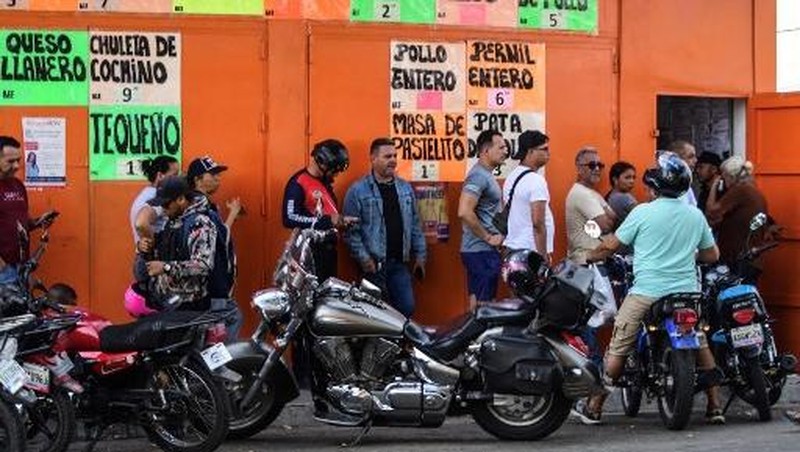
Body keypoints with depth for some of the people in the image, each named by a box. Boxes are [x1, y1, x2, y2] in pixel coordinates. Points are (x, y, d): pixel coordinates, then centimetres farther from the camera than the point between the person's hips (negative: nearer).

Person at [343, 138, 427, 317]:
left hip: (399, 262, 5)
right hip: (374, 265, -5)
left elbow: (415, 225, 16)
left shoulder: (405, 188, 12)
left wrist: (419, 255, 12)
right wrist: (363, 257, -15)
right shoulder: (358, 190, -6)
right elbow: (351, 230, -9)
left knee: (407, 308, 1)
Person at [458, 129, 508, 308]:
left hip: (485, 250, 10)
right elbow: (464, 212, -27)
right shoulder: (479, 176, -16)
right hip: (481, 252, -10)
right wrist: (488, 238, -18)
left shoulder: (486, 174, 17)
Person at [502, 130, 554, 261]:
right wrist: (543, 255, -16)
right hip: (531, 250, -9)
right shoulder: (536, 180, -15)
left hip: (511, 248, 9)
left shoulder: (511, 177, 13)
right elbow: (538, 223, -20)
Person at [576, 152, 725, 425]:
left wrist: (587, 257, 18)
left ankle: (594, 408, 6)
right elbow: (712, 255, 16)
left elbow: (611, 246, 1)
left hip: (646, 293, -4)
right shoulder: (695, 215, 7)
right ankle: (715, 407, 16)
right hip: (687, 291, 4)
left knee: (617, 349, 3)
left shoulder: (643, 212, -5)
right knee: (701, 346, 18)